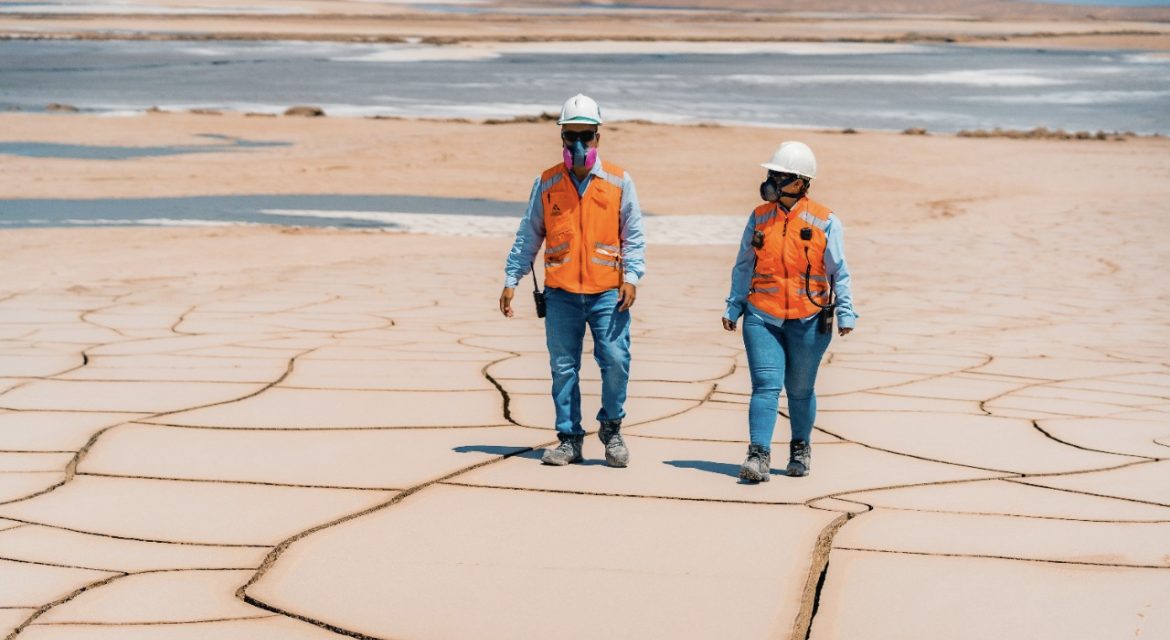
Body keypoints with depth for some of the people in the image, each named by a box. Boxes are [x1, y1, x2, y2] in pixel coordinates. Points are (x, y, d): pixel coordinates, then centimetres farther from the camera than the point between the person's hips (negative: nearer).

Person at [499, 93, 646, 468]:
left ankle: (611, 428, 14)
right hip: (561, 293, 1)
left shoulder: (619, 182, 4)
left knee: (615, 361, -8)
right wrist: (511, 280, 7)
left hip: (608, 293, -1)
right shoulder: (546, 184, 7)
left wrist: (631, 276, -8)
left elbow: (633, 236, 5)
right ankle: (569, 439, 13)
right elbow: (528, 236, 12)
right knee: (563, 367, 3)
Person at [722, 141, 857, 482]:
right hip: (762, 317, 1)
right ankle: (759, 456, -16)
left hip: (808, 321, -1)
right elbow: (743, 266, 14)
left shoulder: (824, 221, -2)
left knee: (800, 390, 10)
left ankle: (800, 447, 31)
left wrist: (846, 313, -5)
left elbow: (839, 272, 0)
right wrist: (733, 307, 11)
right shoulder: (759, 217, 7)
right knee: (765, 386, -11)